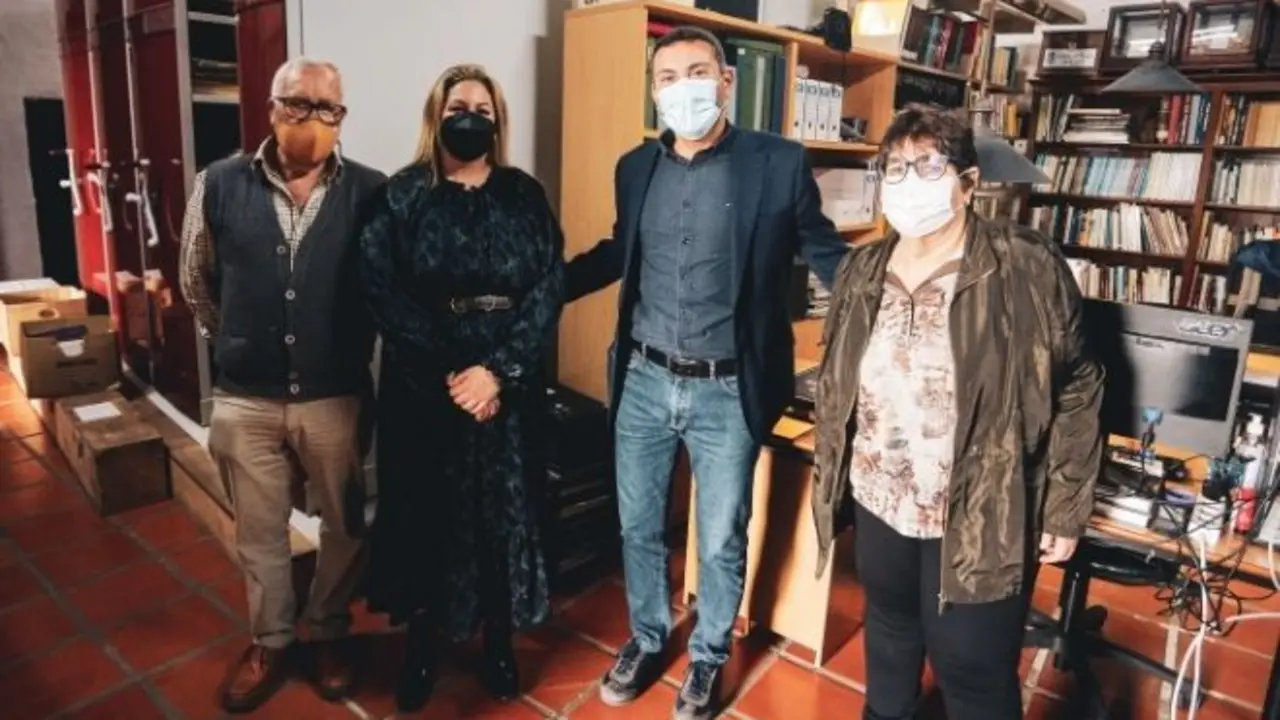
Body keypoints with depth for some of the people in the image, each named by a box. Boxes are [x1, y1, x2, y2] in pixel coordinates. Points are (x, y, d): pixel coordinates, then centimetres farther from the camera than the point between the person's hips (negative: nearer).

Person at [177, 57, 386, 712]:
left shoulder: (371, 193, -8)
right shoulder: (219, 185, -2)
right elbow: (198, 282, 13)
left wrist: (353, 349, 4)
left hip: (337, 397, -1)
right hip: (245, 399, 2)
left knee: (345, 526, 14)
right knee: (258, 533, 17)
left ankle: (329, 634, 39)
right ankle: (270, 642, 39)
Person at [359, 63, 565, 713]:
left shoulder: (526, 197, 4)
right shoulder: (401, 195, 1)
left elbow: (549, 291, -5)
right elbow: (384, 294, -8)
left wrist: (497, 371, -15)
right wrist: (447, 374, -16)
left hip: (509, 387, 1)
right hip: (422, 387, -1)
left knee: (504, 514, 10)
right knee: (423, 514, 9)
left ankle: (499, 639, 31)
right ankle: (421, 642, 30)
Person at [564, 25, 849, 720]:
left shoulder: (779, 162, -8)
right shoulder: (635, 166, 5)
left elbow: (824, 253, 0)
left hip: (727, 391, -3)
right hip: (643, 382, 4)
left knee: (721, 542, 12)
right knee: (638, 528, 17)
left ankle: (708, 656, 38)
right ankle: (646, 638, 42)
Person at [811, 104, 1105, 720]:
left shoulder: (1029, 271, -13)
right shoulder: (860, 273, 2)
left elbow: (1077, 392, -8)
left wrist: (1065, 509, -8)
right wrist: (829, 474, 12)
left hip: (980, 520, -4)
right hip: (878, 503, 5)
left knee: (973, 670, 8)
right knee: (888, 636, 25)